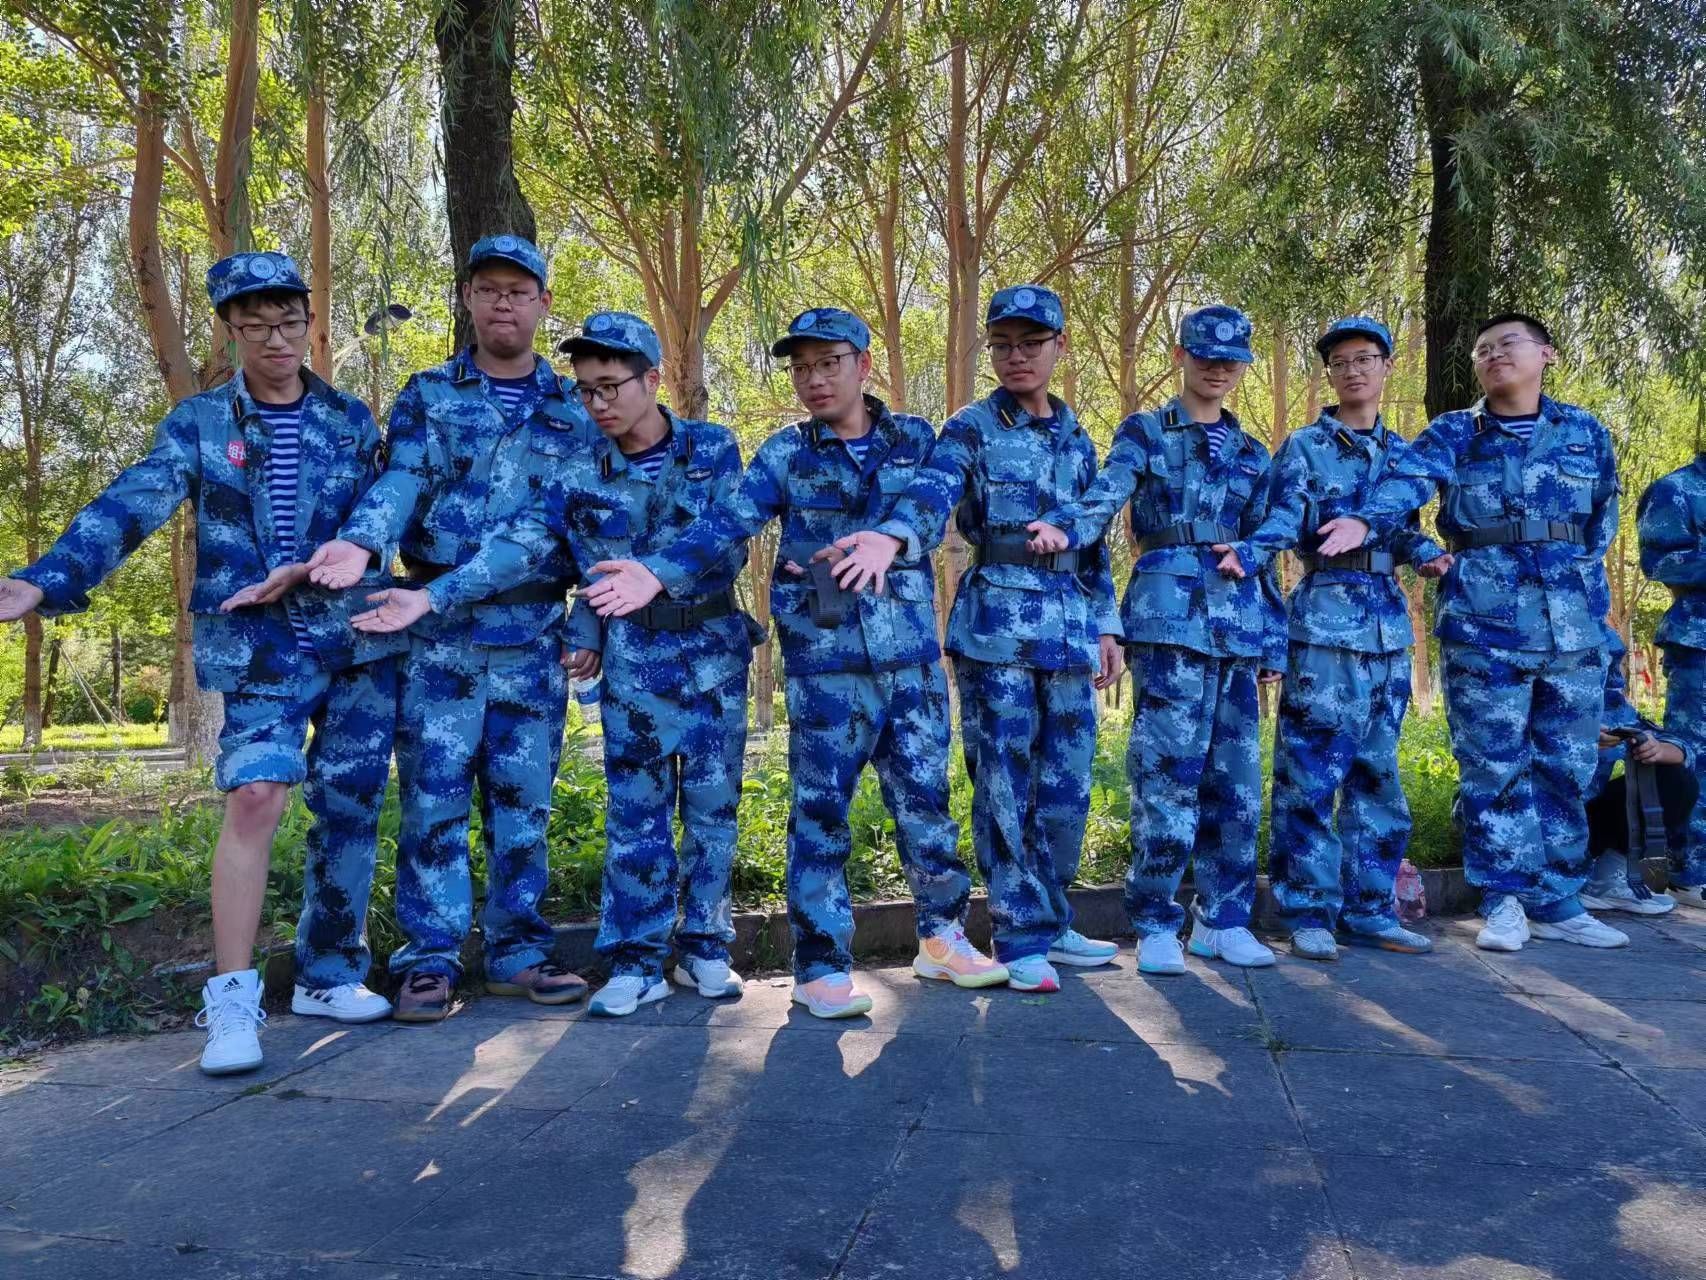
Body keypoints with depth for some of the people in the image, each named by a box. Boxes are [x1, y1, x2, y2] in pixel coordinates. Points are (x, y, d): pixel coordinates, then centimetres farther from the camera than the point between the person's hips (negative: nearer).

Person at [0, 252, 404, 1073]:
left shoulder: (351, 421, 10)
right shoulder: (198, 423, 5)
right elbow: (128, 508, -7)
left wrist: (315, 568, -14)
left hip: (358, 638, 3)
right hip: (260, 647, -2)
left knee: (349, 807, 5)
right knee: (253, 796, -17)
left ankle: (329, 974, 19)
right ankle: (232, 1001, -9)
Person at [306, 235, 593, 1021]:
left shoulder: (573, 412, 12)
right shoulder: (428, 396, 8)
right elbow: (401, 482, -8)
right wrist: (359, 543, -27)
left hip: (535, 637, 2)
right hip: (440, 631, -1)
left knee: (523, 800, 7)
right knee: (433, 796, -1)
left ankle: (516, 952, 17)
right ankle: (429, 959, 8)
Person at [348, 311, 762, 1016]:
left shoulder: (714, 449, -1)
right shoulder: (572, 468, -2)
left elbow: (730, 548, -4)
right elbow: (521, 544, -12)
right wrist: (433, 596, -24)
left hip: (715, 647, 1)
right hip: (633, 655, 0)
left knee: (713, 804, 6)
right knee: (636, 809, 3)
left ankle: (704, 948, 20)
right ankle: (635, 962, 12)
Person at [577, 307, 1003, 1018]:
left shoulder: (915, 439, 10)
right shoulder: (785, 453, 2)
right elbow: (726, 522, -10)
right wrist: (660, 571, -24)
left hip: (913, 658, 2)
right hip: (825, 663, -2)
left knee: (925, 801, 11)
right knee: (821, 812, 1)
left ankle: (943, 936, 29)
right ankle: (821, 966, 12)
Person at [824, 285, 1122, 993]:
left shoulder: (1077, 440, 16)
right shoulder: (971, 429, -2)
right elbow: (932, 492, -22)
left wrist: (1106, 625, 14)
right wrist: (891, 536, -43)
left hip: (1070, 624, 5)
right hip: (996, 623, -5)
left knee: (1067, 785, 10)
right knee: (1006, 786, -2)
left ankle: (1050, 922, 25)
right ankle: (1022, 941, 8)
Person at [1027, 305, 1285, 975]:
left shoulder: (1252, 454, 20)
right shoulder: (1144, 432, 6)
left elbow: (1261, 552, 21)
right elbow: (1106, 495, -12)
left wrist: (1274, 640, 16)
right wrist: (1063, 527, -34)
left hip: (1239, 621, 5)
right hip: (1169, 613, -5)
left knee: (1237, 778, 6)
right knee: (1168, 772, -8)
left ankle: (1223, 919, 18)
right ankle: (1155, 926, 3)